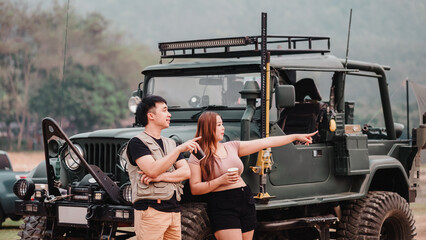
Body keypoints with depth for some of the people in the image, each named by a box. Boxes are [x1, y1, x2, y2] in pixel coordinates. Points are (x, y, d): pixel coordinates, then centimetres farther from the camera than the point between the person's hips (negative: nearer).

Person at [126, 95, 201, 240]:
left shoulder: (171, 144, 20)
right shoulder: (137, 143, -2)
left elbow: (186, 172, 7)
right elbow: (152, 169, -17)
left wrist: (160, 177, -10)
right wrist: (180, 149, -18)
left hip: (174, 210, 7)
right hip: (150, 210, -7)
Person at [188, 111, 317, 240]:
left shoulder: (232, 146, 12)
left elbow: (265, 142, 12)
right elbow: (194, 188, -7)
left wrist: (296, 137, 11)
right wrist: (221, 180, -17)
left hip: (246, 201, 5)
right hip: (222, 207, -5)